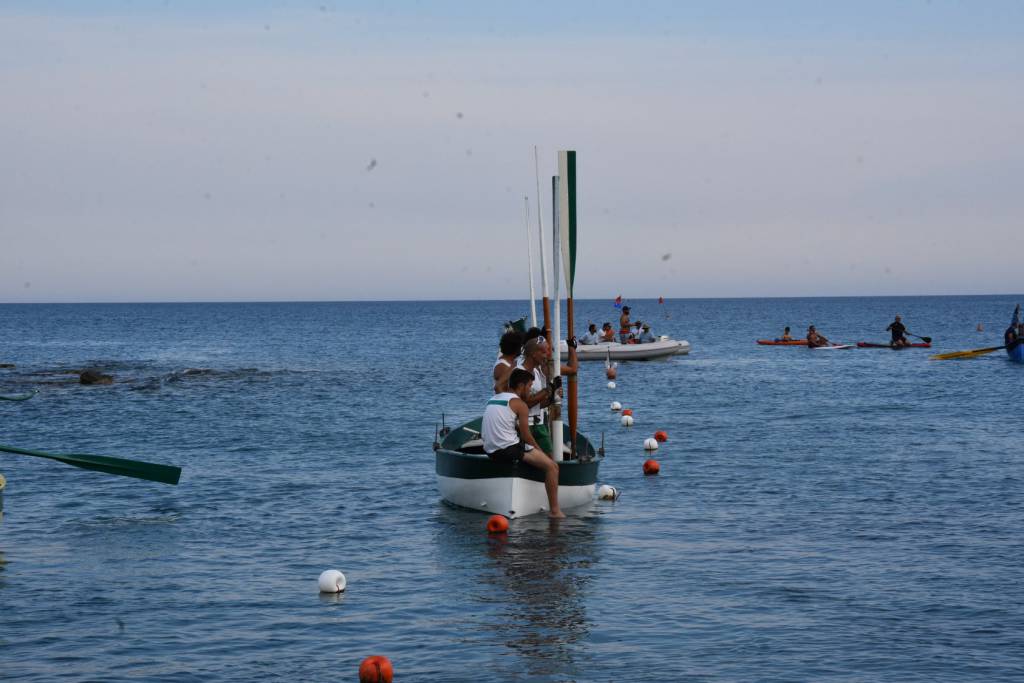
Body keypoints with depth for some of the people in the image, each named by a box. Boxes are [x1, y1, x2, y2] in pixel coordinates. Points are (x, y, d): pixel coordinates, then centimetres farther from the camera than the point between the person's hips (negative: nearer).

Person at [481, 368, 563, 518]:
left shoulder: (493, 399, 19)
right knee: (552, 466, -6)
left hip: (490, 452, 9)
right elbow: (526, 436, -7)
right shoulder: (519, 404, -6)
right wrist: (541, 451, 10)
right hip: (509, 449, -9)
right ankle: (554, 511, -9)